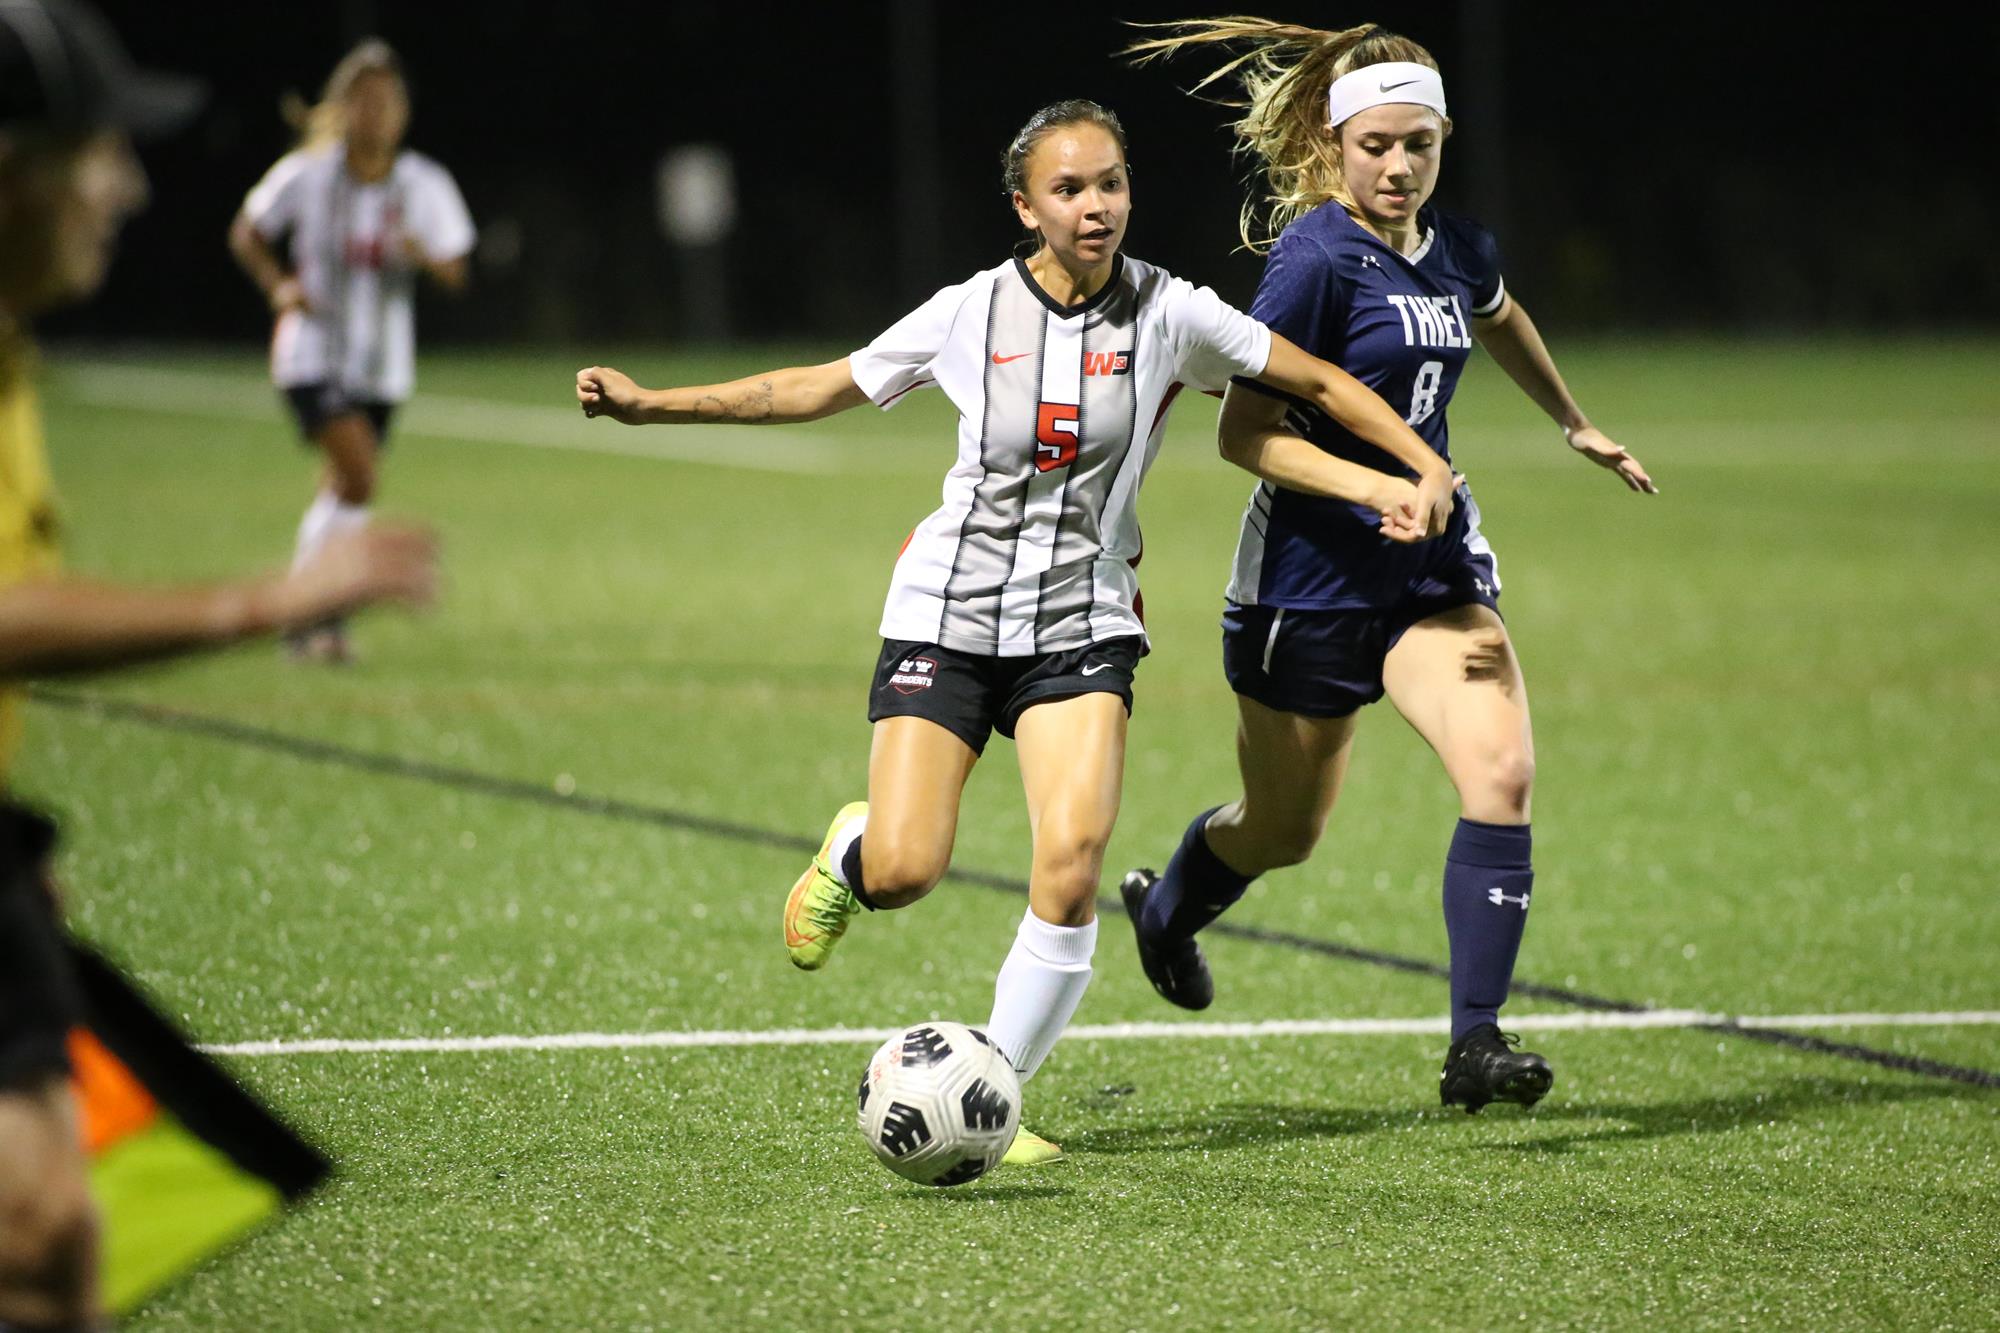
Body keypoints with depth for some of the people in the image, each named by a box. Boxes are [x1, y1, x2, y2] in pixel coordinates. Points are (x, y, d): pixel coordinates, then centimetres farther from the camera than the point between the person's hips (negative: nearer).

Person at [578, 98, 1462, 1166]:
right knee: (903, 874, -12)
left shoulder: (1168, 312, -5)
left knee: (1071, 860, -20)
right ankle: (850, 848, 28)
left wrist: (1425, 470, 0)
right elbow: (822, 388, 9)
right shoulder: (972, 313, -3)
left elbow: (1317, 384, 7)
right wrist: (650, 404, 5)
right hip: (950, 609, 0)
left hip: (1083, 619, 0)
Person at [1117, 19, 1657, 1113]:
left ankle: (1475, 1042, -19)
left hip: (1435, 569, 5)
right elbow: (1245, 428, -17)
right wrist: (1378, 480, -27)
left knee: (1501, 774, -19)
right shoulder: (1318, 258, -17)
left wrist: (1575, 425, 42)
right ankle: (1167, 908, 48)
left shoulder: (1459, 252, 4)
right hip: (1311, 578, -5)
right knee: (1282, 831, 13)